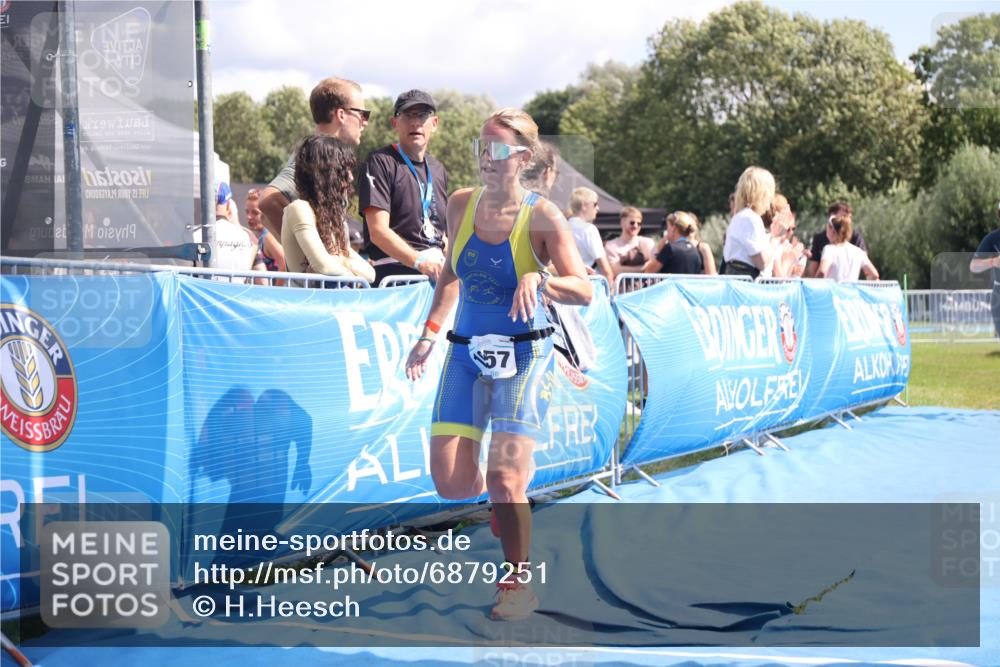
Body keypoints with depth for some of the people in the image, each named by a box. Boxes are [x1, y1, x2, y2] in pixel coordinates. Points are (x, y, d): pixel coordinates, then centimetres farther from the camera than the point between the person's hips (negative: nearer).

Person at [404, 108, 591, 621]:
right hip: (466, 351, 4)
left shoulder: (542, 217, -12)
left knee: (504, 479, -14)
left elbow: (584, 290, -18)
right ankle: (509, 499, 30)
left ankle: (519, 584, 6)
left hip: (523, 354, -4)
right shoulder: (461, 205, 2)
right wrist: (430, 333, 12)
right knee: (451, 482, -5)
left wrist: (538, 279, -35)